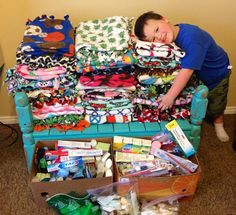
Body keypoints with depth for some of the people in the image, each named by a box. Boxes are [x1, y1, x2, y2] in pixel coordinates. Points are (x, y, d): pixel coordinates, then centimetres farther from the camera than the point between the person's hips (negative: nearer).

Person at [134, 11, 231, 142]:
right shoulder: (173, 33, -21)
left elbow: (187, 70, -43)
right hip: (199, 74, 4)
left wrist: (170, 96, -38)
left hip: (217, 73, -4)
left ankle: (218, 123, 44)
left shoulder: (191, 38, -44)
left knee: (216, 106, 17)